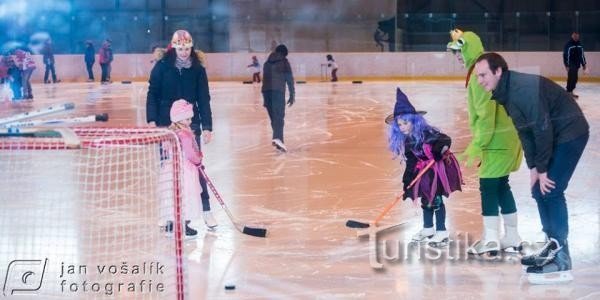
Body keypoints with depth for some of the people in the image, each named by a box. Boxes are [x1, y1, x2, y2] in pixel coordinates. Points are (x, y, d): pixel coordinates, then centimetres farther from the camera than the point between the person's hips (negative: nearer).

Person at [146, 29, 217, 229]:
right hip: (165, 124, 0)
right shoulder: (162, 66, -4)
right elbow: (152, 94, -2)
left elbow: (204, 99, -2)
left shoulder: (198, 69, -2)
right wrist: (152, 120, -10)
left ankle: (205, 210, 1)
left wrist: (207, 126, -7)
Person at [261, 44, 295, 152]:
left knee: (274, 117, 13)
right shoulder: (284, 62, 11)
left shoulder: (267, 62, 25)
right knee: (279, 116, -13)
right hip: (278, 91, -5)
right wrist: (292, 96, 7)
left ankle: (279, 140, 15)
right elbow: (290, 79, 4)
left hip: (266, 91, 5)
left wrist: (265, 100, 27)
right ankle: (277, 138, -34)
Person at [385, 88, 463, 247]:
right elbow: (410, 161, 3)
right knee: (426, 199, 14)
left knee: (436, 199, -7)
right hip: (424, 170, 7)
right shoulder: (405, 140, -4)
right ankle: (428, 228, 29)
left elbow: (446, 140, -33)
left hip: (440, 168, -7)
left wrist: (439, 150, -51)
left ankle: (442, 232, 1)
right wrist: (407, 180, 2)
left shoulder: (426, 132, -26)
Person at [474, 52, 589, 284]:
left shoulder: (524, 89, -26)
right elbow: (525, 131, 10)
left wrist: (542, 169, -19)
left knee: (551, 191, -13)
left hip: (570, 133, -10)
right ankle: (553, 248, 23)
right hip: (554, 137, 10)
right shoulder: (505, 93, 5)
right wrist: (533, 167, 5)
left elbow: (542, 128, -26)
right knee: (539, 191, 11)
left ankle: (561, 264, -12)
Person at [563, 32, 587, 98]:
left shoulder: (579, 44, 10)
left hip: (577, 65, 7)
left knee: (574, 78, 10)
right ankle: (569, 92, -9)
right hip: (571, 65, -7)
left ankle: (569, 91, 20)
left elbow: (582, 55, 17)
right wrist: (566, 65, -19)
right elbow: (565, 55, -14)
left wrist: (583, 64, 15)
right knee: (572, 78, -12)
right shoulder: (568, 45, -11)